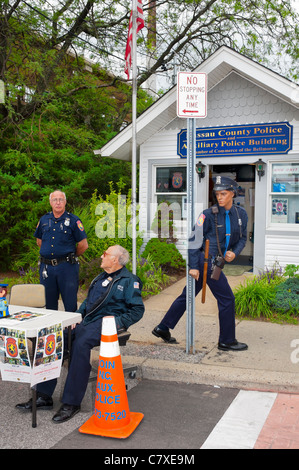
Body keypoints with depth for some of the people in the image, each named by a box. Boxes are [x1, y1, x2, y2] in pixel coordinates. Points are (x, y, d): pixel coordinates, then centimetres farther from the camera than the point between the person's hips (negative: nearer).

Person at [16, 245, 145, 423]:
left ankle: (72, 402, -27)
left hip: (105, 324, -8)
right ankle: (44, 396, -8)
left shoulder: (129, 281, 0)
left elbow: (138, 309, -6)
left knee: (80, 344, -35)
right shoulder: (101, 278, 26)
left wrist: (118, 322, -18)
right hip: (86, 321, 8)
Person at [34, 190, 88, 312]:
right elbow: (39, 240, 23)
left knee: (70, 304, 1)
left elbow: (83, 245, -3)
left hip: (66, 266, -4)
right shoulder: (44, 219, 9)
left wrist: (70, 256, 8)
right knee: (49, 304, 12)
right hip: (46, 267, 4)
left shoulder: (73, 220, -4)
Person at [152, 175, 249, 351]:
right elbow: (195, 239, -11)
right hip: (206, 261, -7)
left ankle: (163, 329, 26)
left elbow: (243, 238, 15)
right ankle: (227, 341, 16)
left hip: (215, 262, 7)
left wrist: (234, 252, -5)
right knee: (227, 299, -1)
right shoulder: (209, 215, -12)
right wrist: (193, 266, -14)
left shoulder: (241, 214, 6)